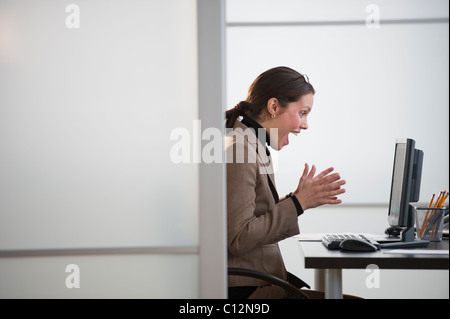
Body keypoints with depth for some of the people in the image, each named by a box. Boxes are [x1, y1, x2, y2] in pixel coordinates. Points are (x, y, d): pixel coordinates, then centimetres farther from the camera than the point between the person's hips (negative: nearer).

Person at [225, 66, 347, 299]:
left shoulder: (255, 147, 15)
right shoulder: (238, 149, -15)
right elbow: (237, 240, -20)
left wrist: (297, 198, 7)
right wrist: (298, 203, -16)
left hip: (261, 283, 9)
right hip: (245, 290, -9)